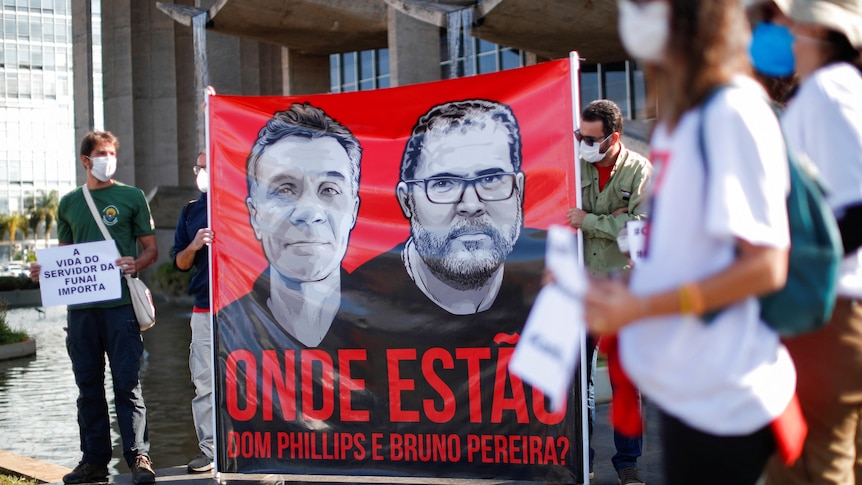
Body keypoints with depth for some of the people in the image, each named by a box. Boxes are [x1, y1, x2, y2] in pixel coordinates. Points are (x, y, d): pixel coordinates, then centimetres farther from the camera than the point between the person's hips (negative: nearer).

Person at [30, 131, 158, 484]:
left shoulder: (131, 197, 6)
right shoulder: (69, 203, 15)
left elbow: (151, 249, 6)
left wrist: (135, 264, -15)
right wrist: (43, 270, 2)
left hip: (120, 301, -4)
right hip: (80, 305, 4)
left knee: (127, 383, -6)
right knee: (88, 385, 8)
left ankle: (138, 457, -3)